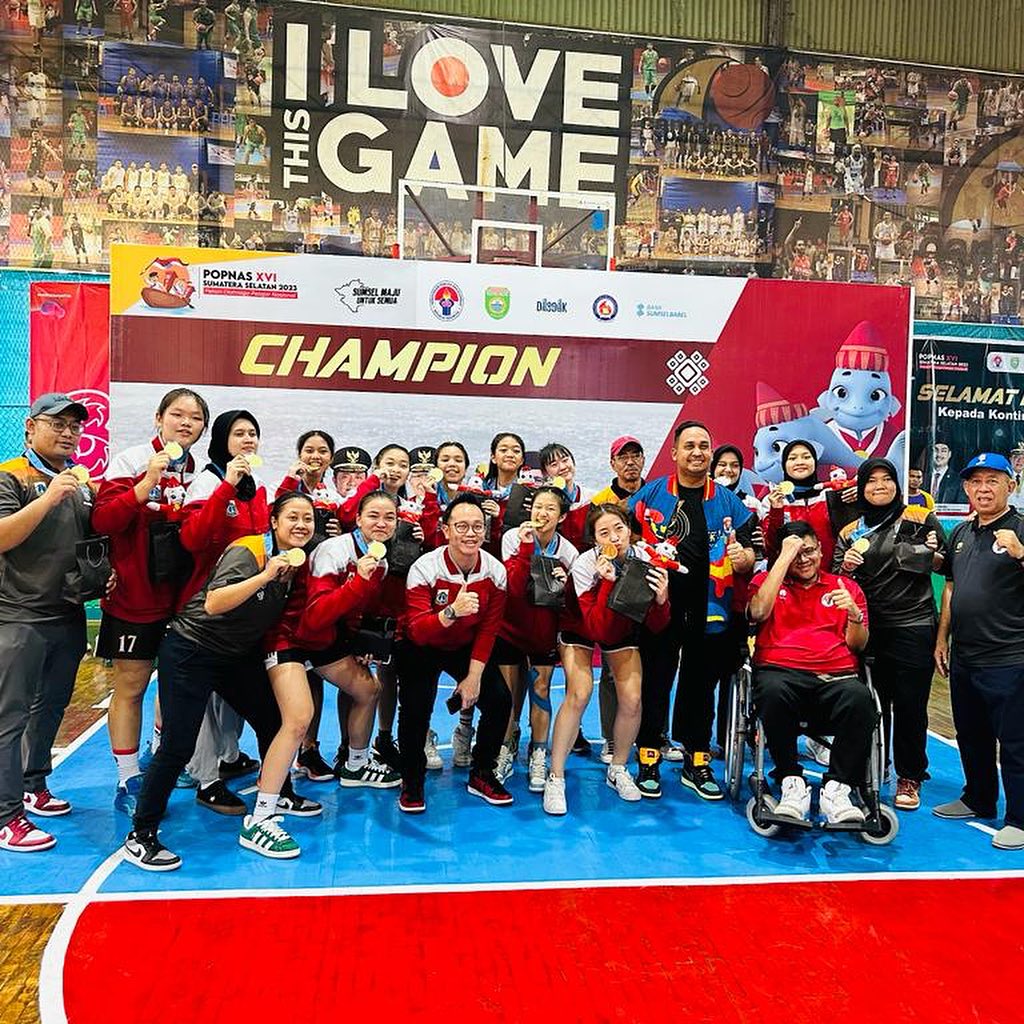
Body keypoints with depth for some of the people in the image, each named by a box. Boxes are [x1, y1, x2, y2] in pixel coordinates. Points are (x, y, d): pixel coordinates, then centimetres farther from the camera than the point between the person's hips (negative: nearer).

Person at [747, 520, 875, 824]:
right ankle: (792, 784, -22)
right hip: (780, 671, -1)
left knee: (860, 698, -34)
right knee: (773, 692, -38)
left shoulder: (846, 587, 23)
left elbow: (858, 645, 16)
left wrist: (854, 614, -7)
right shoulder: (767, 580, 19)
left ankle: (836, 789, -23)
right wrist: (784, 557, -2)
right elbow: (758, 612, -5)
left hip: (835, 676, 2)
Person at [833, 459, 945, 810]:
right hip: (867, 628, 3)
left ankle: (909, 778, 17)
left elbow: (944, 565, 8)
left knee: (910, 705, 2)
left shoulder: (920, 518, 3)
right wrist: (846, 566, -8)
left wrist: (930, 553, -13)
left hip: (913, 627, -2)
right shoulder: (850, 531, 10)